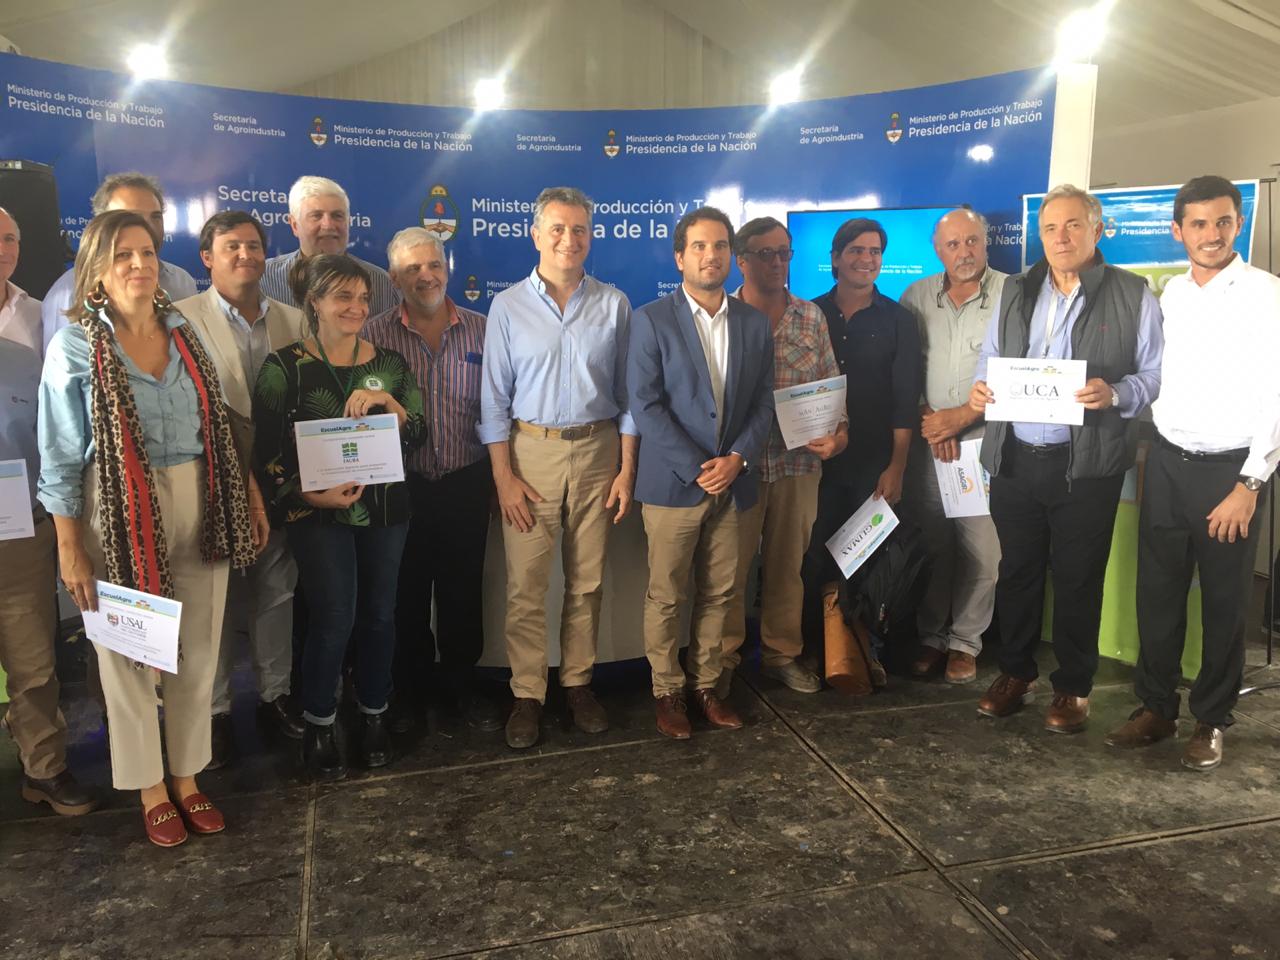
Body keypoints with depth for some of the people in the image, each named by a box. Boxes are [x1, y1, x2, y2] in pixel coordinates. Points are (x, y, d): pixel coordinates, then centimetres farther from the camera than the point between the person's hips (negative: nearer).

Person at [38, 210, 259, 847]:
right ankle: (150, 788, 26)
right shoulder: (75, 346, -6)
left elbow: (217, 427, 12)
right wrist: (70, 549, -8)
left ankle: (187, 776, 29)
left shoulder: (185, 334, 6)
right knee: (129, 655, 8)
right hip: (120, 515, -3)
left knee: (197, 651, 10)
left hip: (197, 507, 4)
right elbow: (61, 457, -5)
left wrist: (248, 501, 10)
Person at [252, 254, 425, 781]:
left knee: (379, 613, 8)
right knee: (335, 618, -6)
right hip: (320, 511, -3)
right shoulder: (286, 366, -3)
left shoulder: (389, 363, 6)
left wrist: (390, 403, -17)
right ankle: (318, 727, 15)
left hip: (385, 507, 3)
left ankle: (373, 717, 26)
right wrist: (313, 495, -17)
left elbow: (418, 436, 0)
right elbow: (267, 452, -5)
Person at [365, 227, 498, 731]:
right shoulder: (375, 335, -2)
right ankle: (406, 691, 30)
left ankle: (461, 686, 30)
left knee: (463, 590, 12)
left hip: (467, 483, 1)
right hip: (403, 485, -1)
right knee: (407, 594, 12)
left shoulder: (481, 330, 3)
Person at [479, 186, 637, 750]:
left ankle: (578, 684, 24)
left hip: (597, 450, 1)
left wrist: (627, 469, 1)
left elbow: (628, 394, 6)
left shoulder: (614, 306, 4)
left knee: (587, 581, 9)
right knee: (526, 585, 0)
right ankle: (527, 696, 14)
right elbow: (494, 399, 1)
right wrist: (504, 478, -5)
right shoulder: (508, 307, 1)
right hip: (531, 451, -1)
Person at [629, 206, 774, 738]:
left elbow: (762, 401, 8)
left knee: (718, 593, 11)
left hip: (732, 481, 4)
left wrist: (739, 458, -8)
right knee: (666, 596, 5)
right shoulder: (652, 320, -4)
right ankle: (667, 691, 20)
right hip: (673, 483, -3)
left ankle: (705, 685, 26)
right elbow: (645, 405, -10)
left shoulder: (754, 323, 9)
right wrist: (695, 468, -14)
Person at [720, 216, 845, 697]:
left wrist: (839, 432, -6)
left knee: (788, 564, 13)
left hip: (799, 461, 3)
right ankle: (723, 660, 19)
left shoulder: (811, 318, 8)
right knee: (730, 565, 3)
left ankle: (782, 654, 29)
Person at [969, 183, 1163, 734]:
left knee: (1078, 576, 6)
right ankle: (1015, 672, 28)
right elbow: (989, 358, 16)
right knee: (1017, 569, 12)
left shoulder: (1133, 295, 0)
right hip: (1015, 458, 4)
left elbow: (1155, 375, -3)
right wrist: (980, 388, -5)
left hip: (1086, 463, -3)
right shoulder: (1015, 292, 13)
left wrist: (1114, 394, -22)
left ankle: (1073, 686, 22)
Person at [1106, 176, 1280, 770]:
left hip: (1228, 470, -4)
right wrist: (1153, 453, 7)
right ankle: (1156, 708, 26)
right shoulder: (1170, 294, 7)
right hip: (1167, 463, 5)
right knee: (1156, 594, 10)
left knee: (1223, 603, 8)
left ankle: (1211, 720, 24)